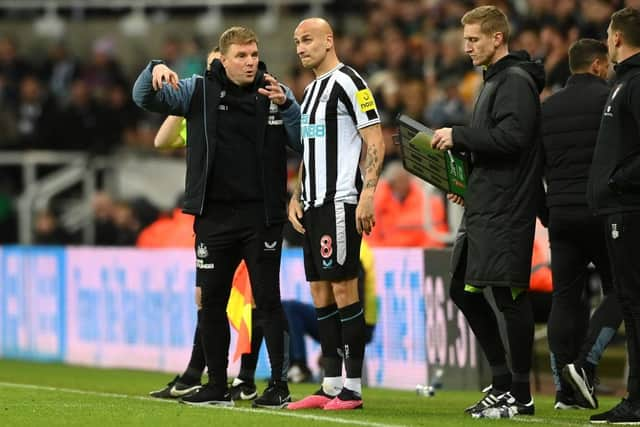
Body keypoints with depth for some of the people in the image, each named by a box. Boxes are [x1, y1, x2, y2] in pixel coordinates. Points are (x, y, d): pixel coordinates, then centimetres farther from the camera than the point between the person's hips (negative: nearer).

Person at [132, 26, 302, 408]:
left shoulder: (275, 92, 0)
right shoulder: (200, 91, 2)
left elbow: (304, 143, -5)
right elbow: (146, 98, 0)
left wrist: (286, 106, -20)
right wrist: (155, 71, -20)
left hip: (262, 216, -2)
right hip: (214, 215, 2)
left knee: (267, 300, -1)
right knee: (211, 301, 7)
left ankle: (279, 384, 5)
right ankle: (218, 387, 18)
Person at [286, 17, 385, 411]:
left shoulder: (348, 83, -9)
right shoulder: (312, 89, 19)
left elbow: (375, 142, -14)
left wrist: (367, 193, -21)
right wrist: (296, 197, 18)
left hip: (340, 202, -10)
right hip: (314, 204, 10)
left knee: (344, 289, -8)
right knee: (321, 293, 9)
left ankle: (353, 389, -5)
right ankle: (331, 386, 12)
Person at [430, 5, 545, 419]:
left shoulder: (516, 81, -11)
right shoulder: (494, 81, 20)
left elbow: (513, 137, -23)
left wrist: (459, 136, -17)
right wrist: (466, 182, 14)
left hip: (506, 210, -11)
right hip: (482, 208, 11)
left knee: (510, 295, -7)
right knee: (464, 291, 12)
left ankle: (520, 395, -2)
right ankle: (503, 382, 19)